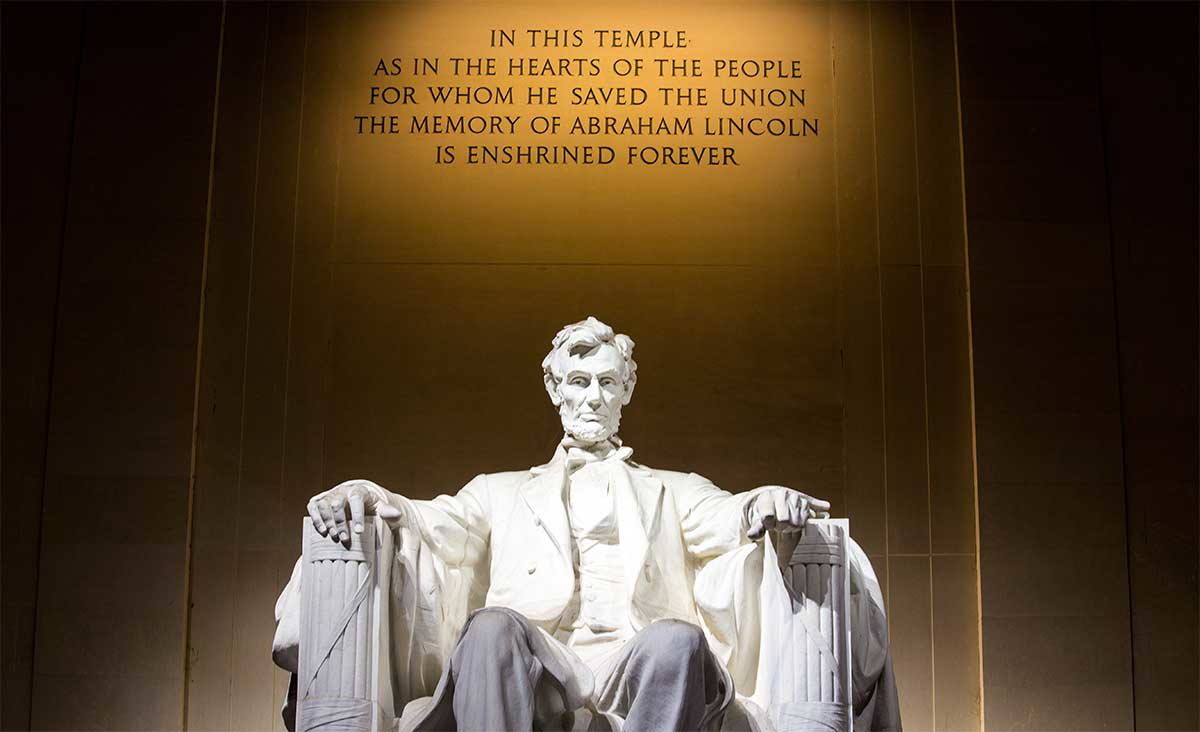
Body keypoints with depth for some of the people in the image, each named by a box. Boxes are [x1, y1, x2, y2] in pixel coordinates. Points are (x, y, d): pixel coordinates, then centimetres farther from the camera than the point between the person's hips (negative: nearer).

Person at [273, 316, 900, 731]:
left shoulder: (676, 492, 29)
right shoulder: (503, 492, 30)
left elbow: (726, 519, 8)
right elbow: (440, 526, 12)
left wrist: (765, 505, -19)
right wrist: (369, 498, -12)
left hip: (637, 662, 0)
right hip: (537, 664, 1)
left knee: (679, 640, -35)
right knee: (492, 625, -33)